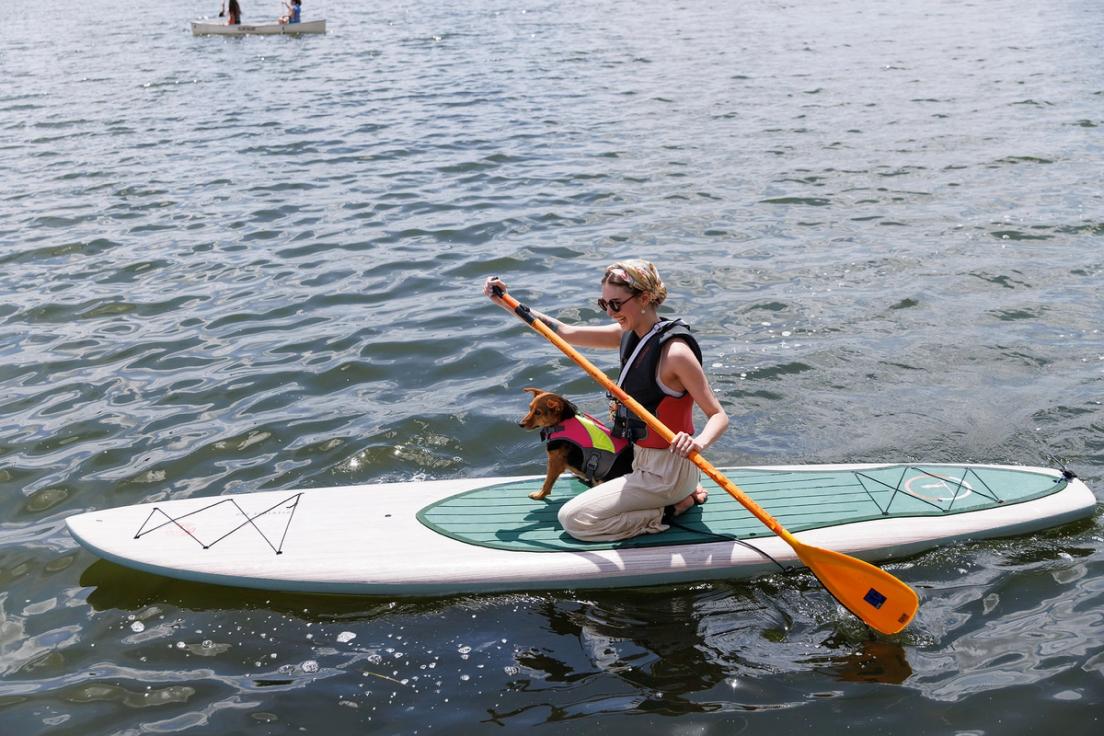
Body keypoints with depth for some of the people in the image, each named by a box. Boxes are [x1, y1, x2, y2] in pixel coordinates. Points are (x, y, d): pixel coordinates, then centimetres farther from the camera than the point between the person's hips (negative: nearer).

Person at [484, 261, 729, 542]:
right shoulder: (629, 334, 1)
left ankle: (671, 509, -3)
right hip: (642, 458, 9)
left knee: (573, 519, -9)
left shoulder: (675, 351, -24)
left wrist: (699, 442, -44)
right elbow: (565, 332, 5)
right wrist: (506, 302, 0)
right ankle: (679, 493, 16)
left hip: (663, 472, -9)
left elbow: (719, 416, -22)